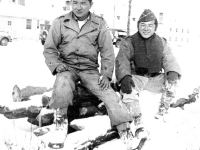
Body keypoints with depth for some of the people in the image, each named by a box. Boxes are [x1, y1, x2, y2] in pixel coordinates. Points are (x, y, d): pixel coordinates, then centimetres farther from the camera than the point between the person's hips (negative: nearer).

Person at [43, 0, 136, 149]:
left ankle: (125, 130, -6)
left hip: (89, 69, 1)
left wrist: (106, 74, -9)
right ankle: (60, 124, -12)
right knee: (62, 84, -33)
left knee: (109, 93, -18)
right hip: (67, 68, -1)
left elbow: (107, 51, 2)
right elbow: (49, 49, 4)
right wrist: (56, 64, -15)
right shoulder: (60, 22, 0)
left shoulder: (99, 24, 1)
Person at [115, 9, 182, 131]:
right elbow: (122, 60, -10)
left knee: (172, 81, -23)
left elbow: (169, 60, 0)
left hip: (155, 78, 3)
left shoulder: (162, 43, 10)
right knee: (128, 89, -34)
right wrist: (124, 76, -31)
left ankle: (162, 111, -3)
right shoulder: (129, 42, 2)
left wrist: (173, 72, -24)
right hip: (136, 77, -3)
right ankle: (138, 122, -23)